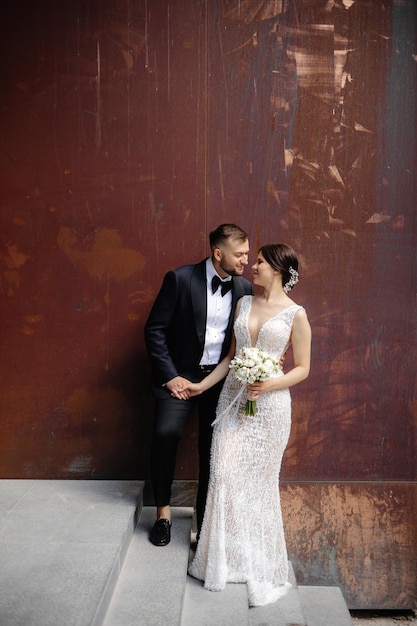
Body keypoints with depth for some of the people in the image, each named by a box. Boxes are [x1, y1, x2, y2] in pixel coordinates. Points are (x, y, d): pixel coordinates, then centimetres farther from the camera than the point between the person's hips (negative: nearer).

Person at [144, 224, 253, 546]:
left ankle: (205, 517, 25)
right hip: (180, 376, -3)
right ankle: (163, 509, 3)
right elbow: (154, 329, -9)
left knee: (213, 448, 6)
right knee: (165, 434, -20)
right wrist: (169, 376, -13)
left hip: (221, 378, 3)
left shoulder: (245, 288, 0)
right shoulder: (180, 279, -11)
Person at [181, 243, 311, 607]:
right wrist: (203, 384, 9)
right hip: (233, 398, 4)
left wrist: (268, 384, -18)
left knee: (259, 481, 6)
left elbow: (302, 369, -3)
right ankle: (226, 558, 20)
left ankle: (261, 563, 27)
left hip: (269, 404, -4)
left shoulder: (295, 315, -6)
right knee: (225, 474, 1)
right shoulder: (244, 304, 8)